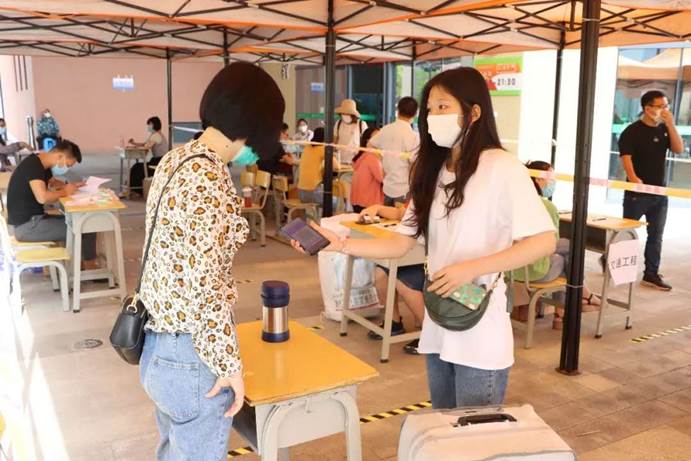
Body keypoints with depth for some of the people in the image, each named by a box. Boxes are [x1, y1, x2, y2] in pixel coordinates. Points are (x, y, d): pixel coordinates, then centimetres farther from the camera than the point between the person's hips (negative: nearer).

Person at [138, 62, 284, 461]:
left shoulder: (175, 159, 5)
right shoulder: (210, 179, -24)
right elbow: (204, 285, -26)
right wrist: (228, 363, -18)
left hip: (158, 343, 9)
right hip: (191, 356, -9)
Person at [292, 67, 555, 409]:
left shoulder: (501, 167, -12)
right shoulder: (433, 172, 10)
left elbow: (544, 241, -16)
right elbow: (401, 243, 7)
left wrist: (472, 268, -24)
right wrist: (339, 244, -5)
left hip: (481, 338, -7)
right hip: (438, 330, 7)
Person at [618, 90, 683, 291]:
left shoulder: (665, 129, 11)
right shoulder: (632, 131, -9)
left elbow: (679, 149, -1)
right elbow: (626, 156, -17)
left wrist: (670, 124, -9)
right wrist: (633, 179, -33)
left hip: (659, 193, 6)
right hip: (637, 192, -6)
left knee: (656, 235, 7)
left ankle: (651, 274, 13)